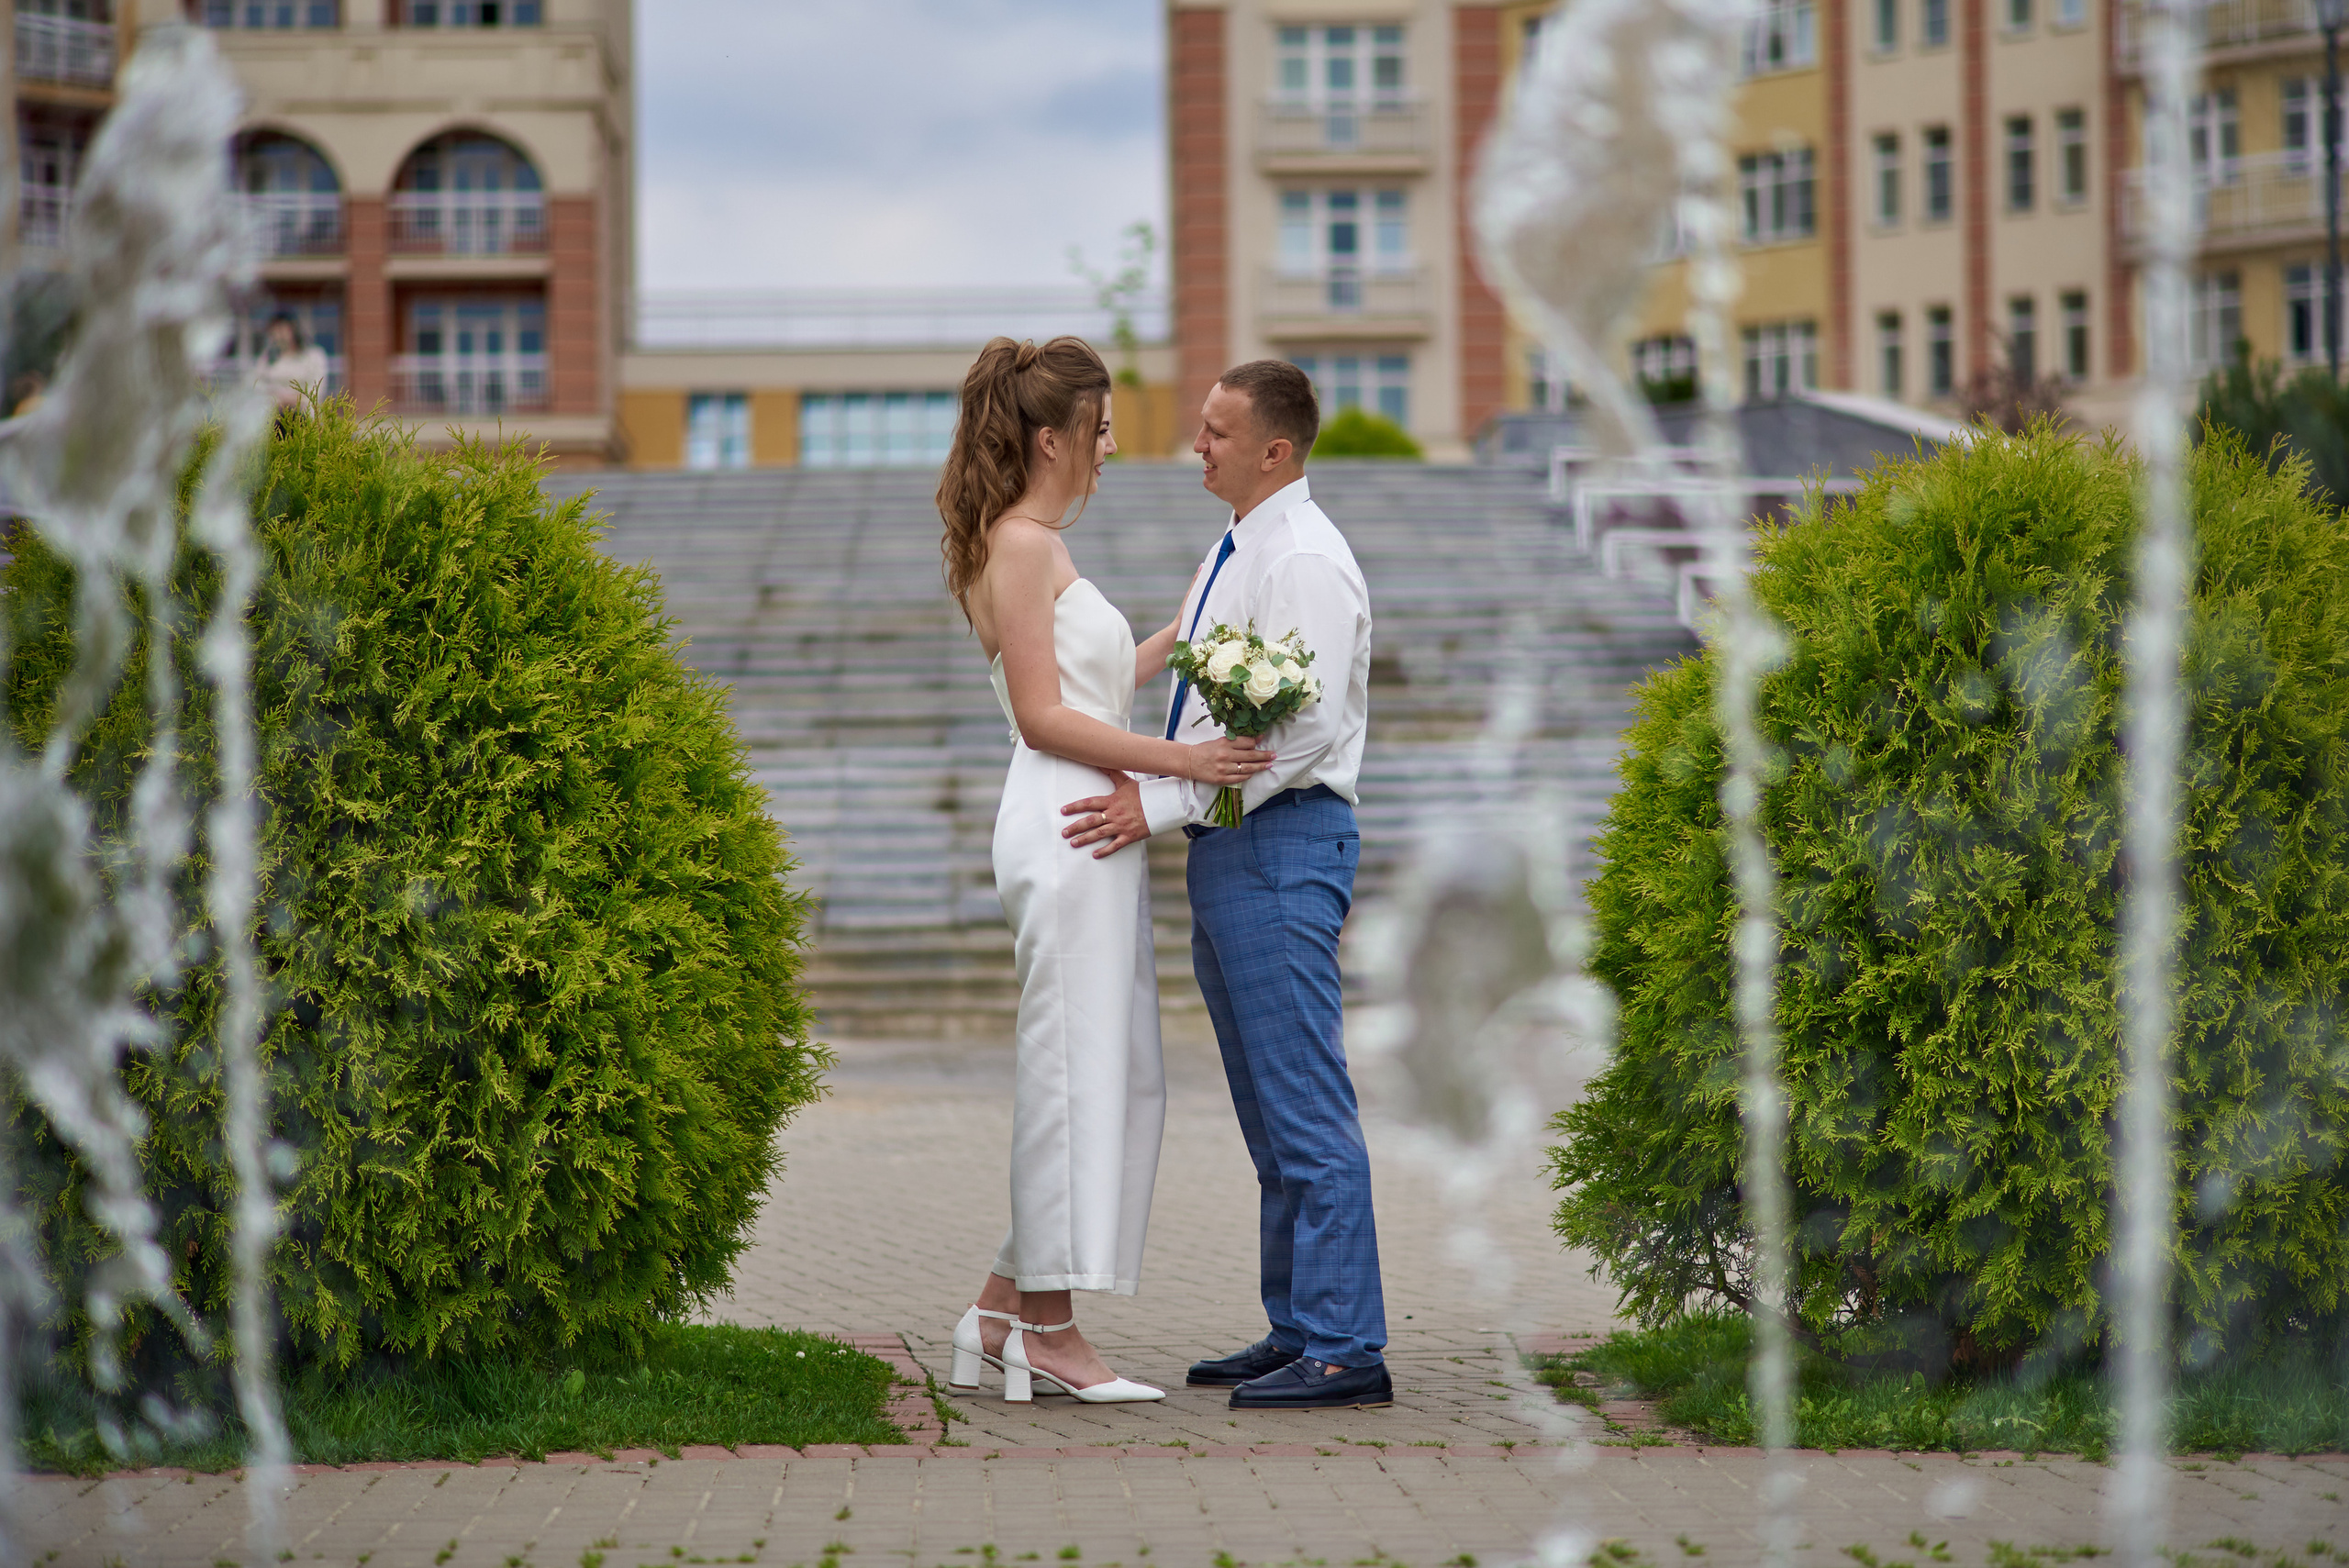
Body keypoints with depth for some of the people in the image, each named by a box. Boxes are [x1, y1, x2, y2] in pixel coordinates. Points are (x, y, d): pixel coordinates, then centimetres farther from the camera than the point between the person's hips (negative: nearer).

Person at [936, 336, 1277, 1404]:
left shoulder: (1038, 548, 21)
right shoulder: (1019, 545, -10)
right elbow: (1043, 717, -16)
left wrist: (1184, 631, 31)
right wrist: (1178, 760, -18)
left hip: (1095, 832, 10)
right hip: (1065, 829, -10)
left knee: (1122, 1077, 10)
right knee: (1073, 1071, -6)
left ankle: (1003, 1308, 14)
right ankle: (1047, 1327, -1)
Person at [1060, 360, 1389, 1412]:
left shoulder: (1306, 562, -14)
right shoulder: (1234, 554, 17)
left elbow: (1302, 729, -21)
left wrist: (1162, 806, -19)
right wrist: (1152, 796, 12)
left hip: (1281, 848, -10)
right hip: (1227, 850, 10)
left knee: (1307, 1106, -10)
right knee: (1270, 1117, 13)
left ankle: (1345, 1350, -9)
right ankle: (1297, 1332, 19)